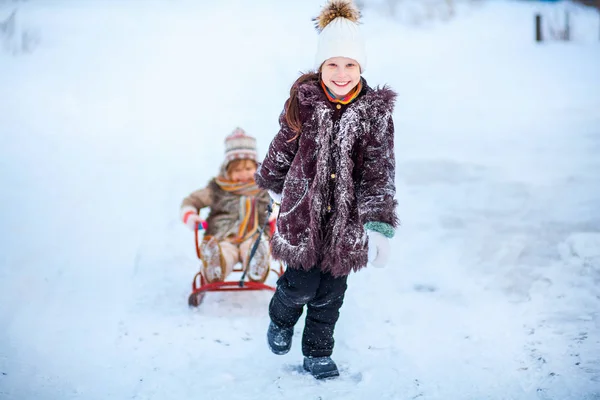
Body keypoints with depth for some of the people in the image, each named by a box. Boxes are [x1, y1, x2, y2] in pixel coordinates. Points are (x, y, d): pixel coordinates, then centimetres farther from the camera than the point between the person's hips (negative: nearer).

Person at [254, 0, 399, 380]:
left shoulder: (375, 110, -11)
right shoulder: (304, 100, -10)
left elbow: (379, 172, -12)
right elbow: (283, 147, 7)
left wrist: (379, 227, -18)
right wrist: (274, 185, 21)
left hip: (346, 219, 1)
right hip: (302, 210, -1)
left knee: (330, 293, 11)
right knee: (302, 284, 2)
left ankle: (318, 354, 33)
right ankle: (281, 320, 37)